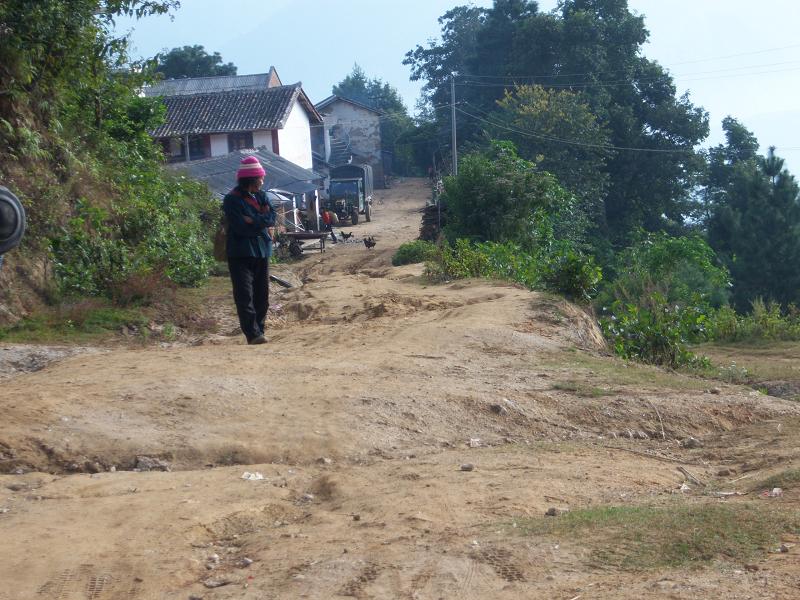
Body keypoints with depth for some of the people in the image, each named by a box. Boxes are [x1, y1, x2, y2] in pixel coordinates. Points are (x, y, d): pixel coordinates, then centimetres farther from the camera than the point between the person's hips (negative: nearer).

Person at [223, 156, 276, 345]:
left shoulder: (261, 196, 12)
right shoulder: (232, 200, -8)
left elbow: (272, 217, -1)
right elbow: (241, 227, -17)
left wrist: (253, 220, -14)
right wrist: (261, 220, -5)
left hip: (261, 251, 7)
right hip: (241, 253, -7)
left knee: (262, 294, 8)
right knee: (245, 295, -12)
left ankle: (259, 331, 15)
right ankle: (253, 334, -18)